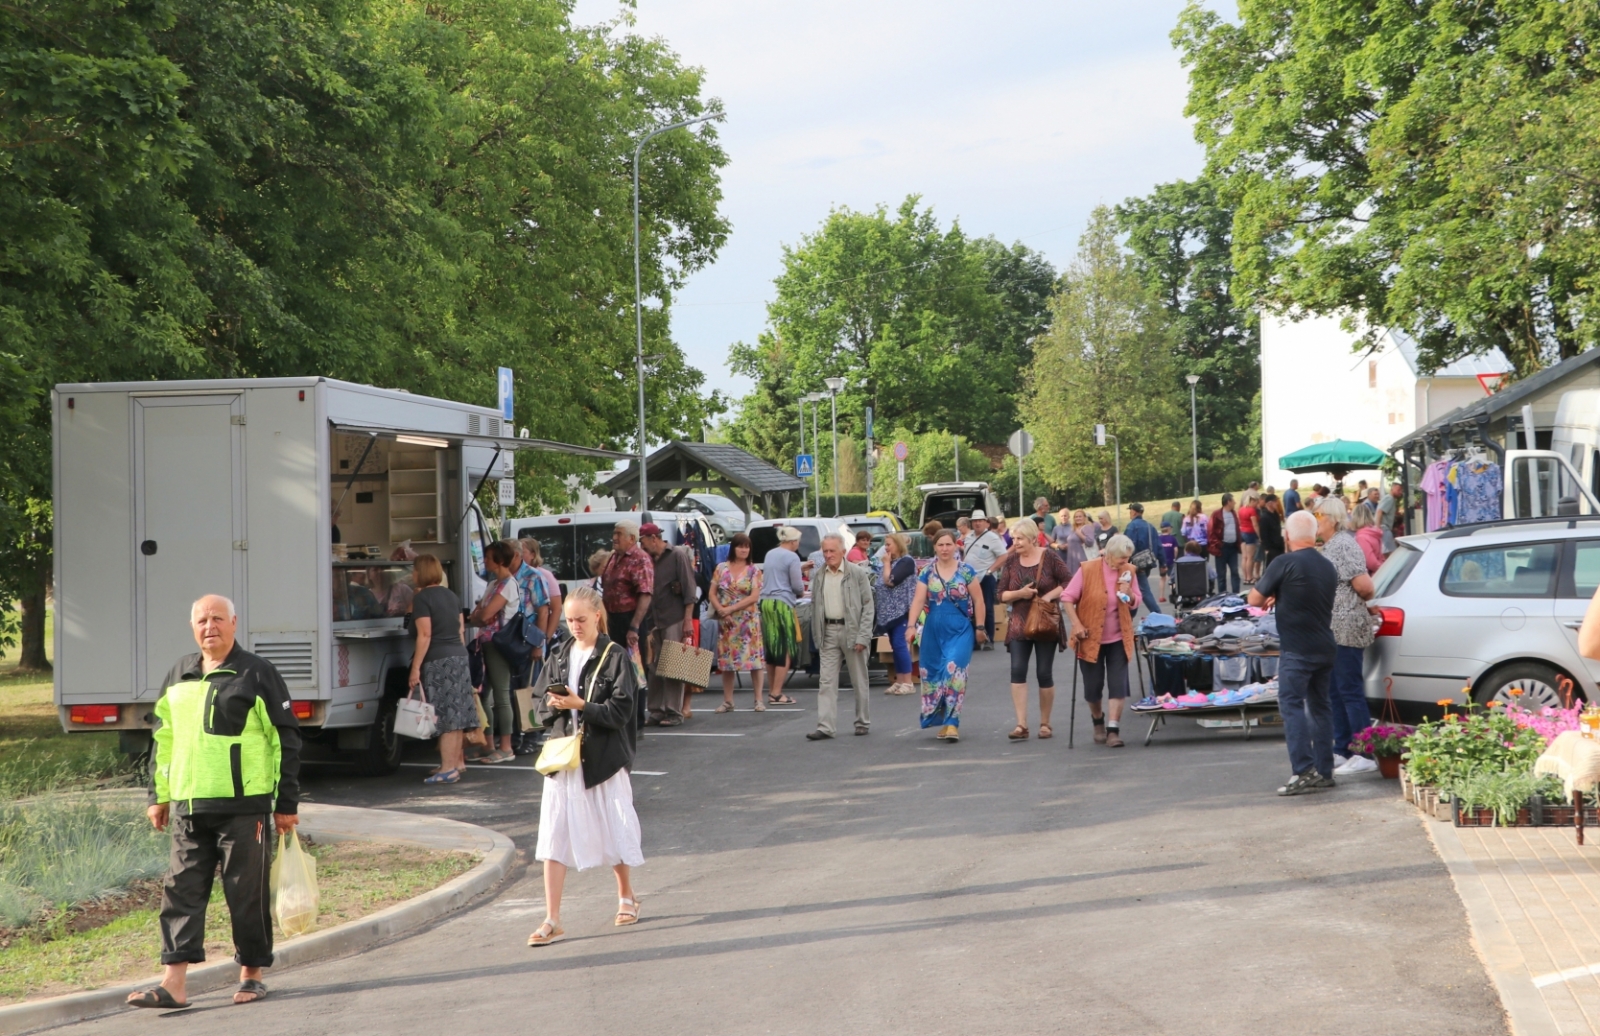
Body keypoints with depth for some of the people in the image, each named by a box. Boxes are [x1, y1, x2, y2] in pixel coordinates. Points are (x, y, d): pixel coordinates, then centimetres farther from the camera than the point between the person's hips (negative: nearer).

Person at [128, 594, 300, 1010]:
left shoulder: (257, 674, -3)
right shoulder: (179, 675, 13)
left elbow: (286, 740, -2)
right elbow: (163, 739, 22)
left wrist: (287, 804, -4)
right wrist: (158, 796, 17)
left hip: (244, 807, -5)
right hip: (187, 807, 5)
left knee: (247, 893, 2)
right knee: (181, 891, 1)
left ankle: (251, 975, 15)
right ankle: (174, 984, 1)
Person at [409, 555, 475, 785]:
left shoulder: (422, 598, -10)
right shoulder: (451, 595, 13)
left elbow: (425, 635, -16)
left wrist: (415, 667, -15)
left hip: (437, 661, -8)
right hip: (459, 657, 8)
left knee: (444, 715, -7)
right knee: (456, 712, 13)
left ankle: (448, 768, -7)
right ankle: (457, 760, 21)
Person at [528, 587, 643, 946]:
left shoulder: (615, 657, -7)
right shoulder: (560, 656, 7)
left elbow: (620, 711, -13)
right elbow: (544, 707, 10)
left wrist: (580, 706, -23)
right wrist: (554, 705, -12)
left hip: (604, 758, -3)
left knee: (614, 831, 10)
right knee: (554, 836, -3)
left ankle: (627, 897, 34)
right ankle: (552, 921, -1)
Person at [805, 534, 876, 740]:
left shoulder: (857, 573, -4)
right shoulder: (819, 575, 7)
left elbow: (867, 606, -5)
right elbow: (815, 606, 12)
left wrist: (863, 636, -12)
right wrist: (817, 636, 4)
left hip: (852, 630, -3)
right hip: (828, 632, 3)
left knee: (860, 681, 8)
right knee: (826, 681, -3)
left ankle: (863, 722, 21)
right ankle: (825, 727, -5)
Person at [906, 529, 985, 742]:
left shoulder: (966, 571, -1)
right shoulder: (927, 572, 4)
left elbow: (978, 600, 3)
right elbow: (918, 600, -2)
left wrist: (980, 626, 0)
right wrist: (911, 625, -14)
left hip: (960, 630, -3)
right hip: (933, 631, 3)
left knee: (954, 670, -14)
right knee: (933, 674, 6)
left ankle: (952, 723, -12)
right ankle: (941, 721, 19)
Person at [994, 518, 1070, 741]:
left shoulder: (1049, 557, -5)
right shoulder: (1011, 561, 3)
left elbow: (1067, 583, -3)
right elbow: (1002, 594, 4)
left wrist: (1049, 596, -17)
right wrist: (1020, 593, -15)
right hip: (1019, 623, 2)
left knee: (1044, 673, 2)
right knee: (1018, 670, -10)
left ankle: (1045, 724, 15)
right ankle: (1021, 725, -11)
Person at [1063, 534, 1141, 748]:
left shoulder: (1129, 571, -1)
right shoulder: (1088, 569, -12)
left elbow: (1137, 602, 6)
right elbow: (1068, 598, -7)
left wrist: (1128, 593, -15)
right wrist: (1076, 624, -14)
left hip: (1118, 638, 2)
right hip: (1090, 638, -2)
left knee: (1118, 685, -8)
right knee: (1093, 686, 7)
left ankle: (1113, 730, -7)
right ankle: (1098, 721, 33)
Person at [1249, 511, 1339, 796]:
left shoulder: (1284, 564, -12)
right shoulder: (1328, 567, 11)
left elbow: (1254, 599, -8)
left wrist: (1272, 599, 13)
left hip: (1296, 651, -7)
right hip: (1325, 648, 7)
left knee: (1292, 706, -7)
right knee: (1319, 706, 14)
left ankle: (1304, 772, -17)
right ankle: (1324, 772, 15)